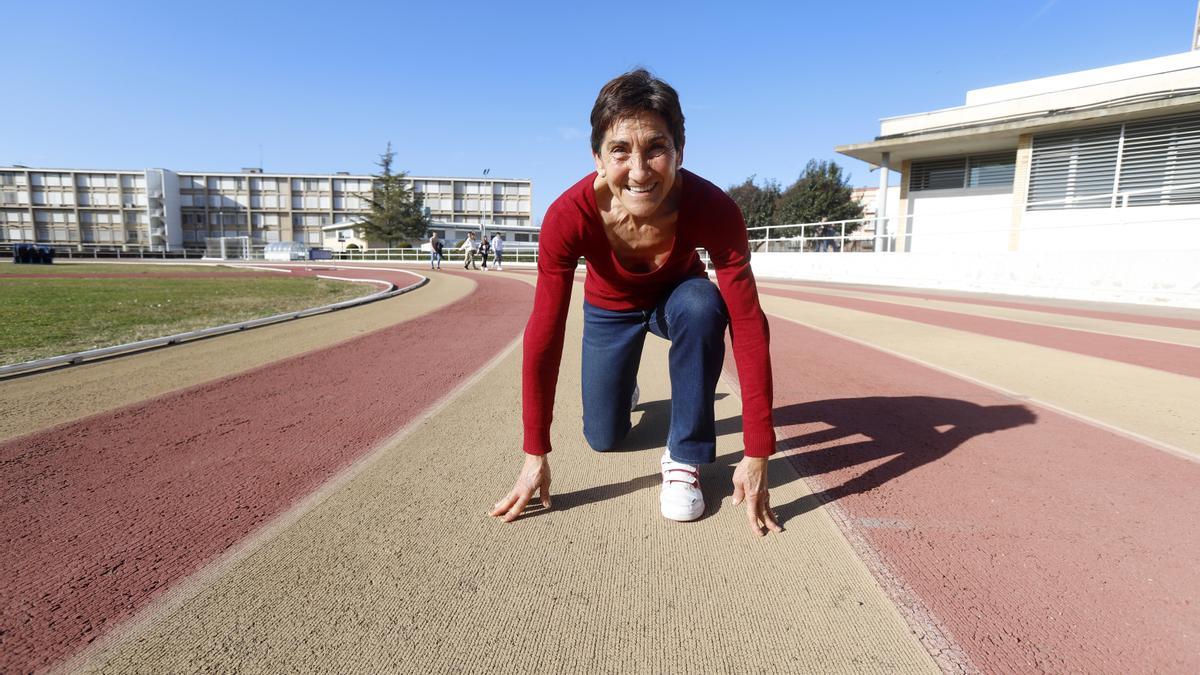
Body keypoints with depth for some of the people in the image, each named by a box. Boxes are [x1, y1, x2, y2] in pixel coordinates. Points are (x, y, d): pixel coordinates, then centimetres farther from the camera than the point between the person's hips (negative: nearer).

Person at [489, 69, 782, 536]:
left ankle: (684, 458, -17)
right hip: (610, 307, 1)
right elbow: (543, 337, -32)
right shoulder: (569, 216, -36)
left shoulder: (713, 209, -37)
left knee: (702, 306, -37)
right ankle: (626, 386, 41)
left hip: (677, 296, 0)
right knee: (604, 437, 4)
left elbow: (749, 329, -35)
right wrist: (535, 456, -30)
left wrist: (757, 457, -36)